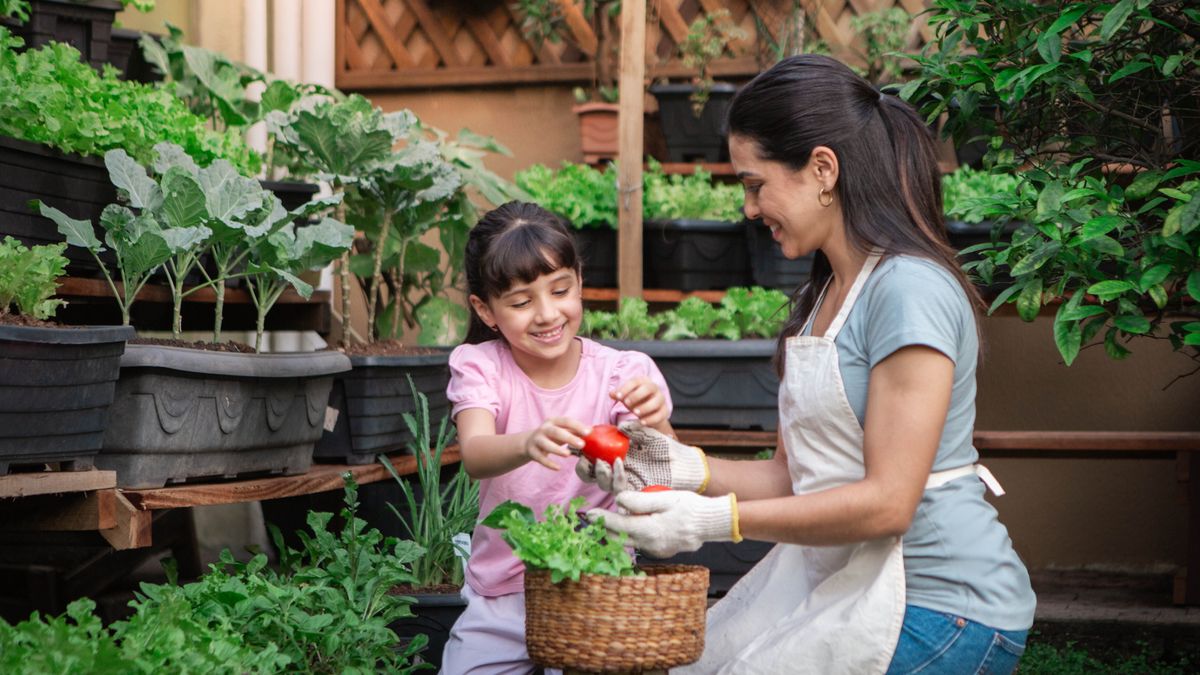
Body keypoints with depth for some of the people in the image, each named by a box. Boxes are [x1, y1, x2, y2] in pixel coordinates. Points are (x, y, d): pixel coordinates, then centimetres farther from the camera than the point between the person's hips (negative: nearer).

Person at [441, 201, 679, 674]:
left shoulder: (623, 373, -6)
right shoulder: (480, 367, -6)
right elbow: (474, 455, -25)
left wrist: (656, 427, -41)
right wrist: (528, 444, -48)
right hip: (503, 596, 1)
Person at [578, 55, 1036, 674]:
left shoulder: (910, 291, -17)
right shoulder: (822, 296, 14)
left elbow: (886, 502, -21)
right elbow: (795, 476, 11)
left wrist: (716, 519, -20)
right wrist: (684, 466, -5)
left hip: (943, 608, -8)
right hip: (844, 581, 8)